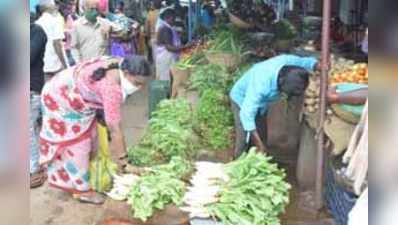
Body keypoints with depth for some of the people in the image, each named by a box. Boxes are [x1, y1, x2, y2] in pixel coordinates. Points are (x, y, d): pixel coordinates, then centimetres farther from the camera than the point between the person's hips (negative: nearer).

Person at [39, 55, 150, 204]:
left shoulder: (120, 66, -13)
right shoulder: (111, 87, -39)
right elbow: (115, 129, -37)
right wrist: (124, 163, -32)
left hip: (76, 98, 9)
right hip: (62, 99, -9)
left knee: (89, 139, 14)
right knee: (76, 144, -4)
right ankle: (81, 190, 6)